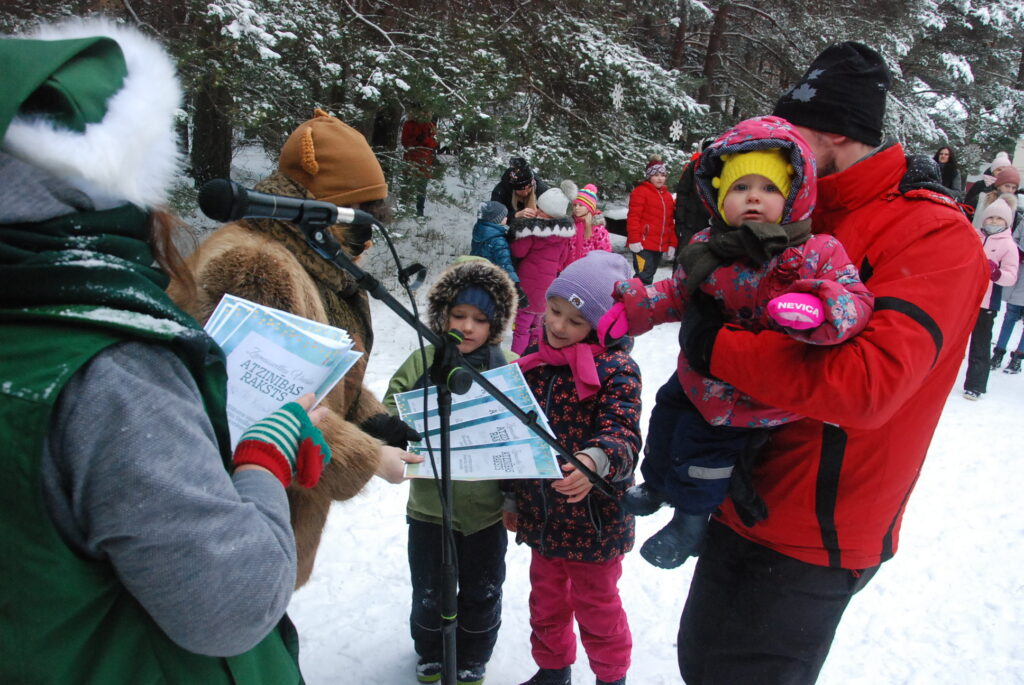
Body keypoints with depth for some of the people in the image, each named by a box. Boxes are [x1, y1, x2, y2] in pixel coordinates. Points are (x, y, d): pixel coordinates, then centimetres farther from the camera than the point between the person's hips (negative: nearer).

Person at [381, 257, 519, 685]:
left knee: (481, 594, 19)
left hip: (487, 508, 0)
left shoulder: (507, 367, -8)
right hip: (430, 505, 1)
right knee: (429, 593, 20)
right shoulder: (422, 362, -8)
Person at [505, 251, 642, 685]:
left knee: (596, 604, 15)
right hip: (541, 513, 6)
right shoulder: (534, 360, 0)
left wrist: (594, 461, -49)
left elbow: (623, 436, -27)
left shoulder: (616, 368, -18)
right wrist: (511, 498, 13)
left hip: (594, 516, -5)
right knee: (547, 598, 24)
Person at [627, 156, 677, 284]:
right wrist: (634, 240, -17)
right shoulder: (640, 191, -3)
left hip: (660, 246, 7)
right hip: (643, 245, -7)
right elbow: (633, 217, -10)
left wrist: (672, 244, 13)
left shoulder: (667, 195, 19)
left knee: (648, 276, 13)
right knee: (644, 277, -13)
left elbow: (670, 223, 19)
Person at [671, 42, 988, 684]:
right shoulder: (810, 222, 8)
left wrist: (715, 344, -24)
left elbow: (866, 382, -31)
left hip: (818, 538, -7)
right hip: (745, 505, 7)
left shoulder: (937, 237, -17)